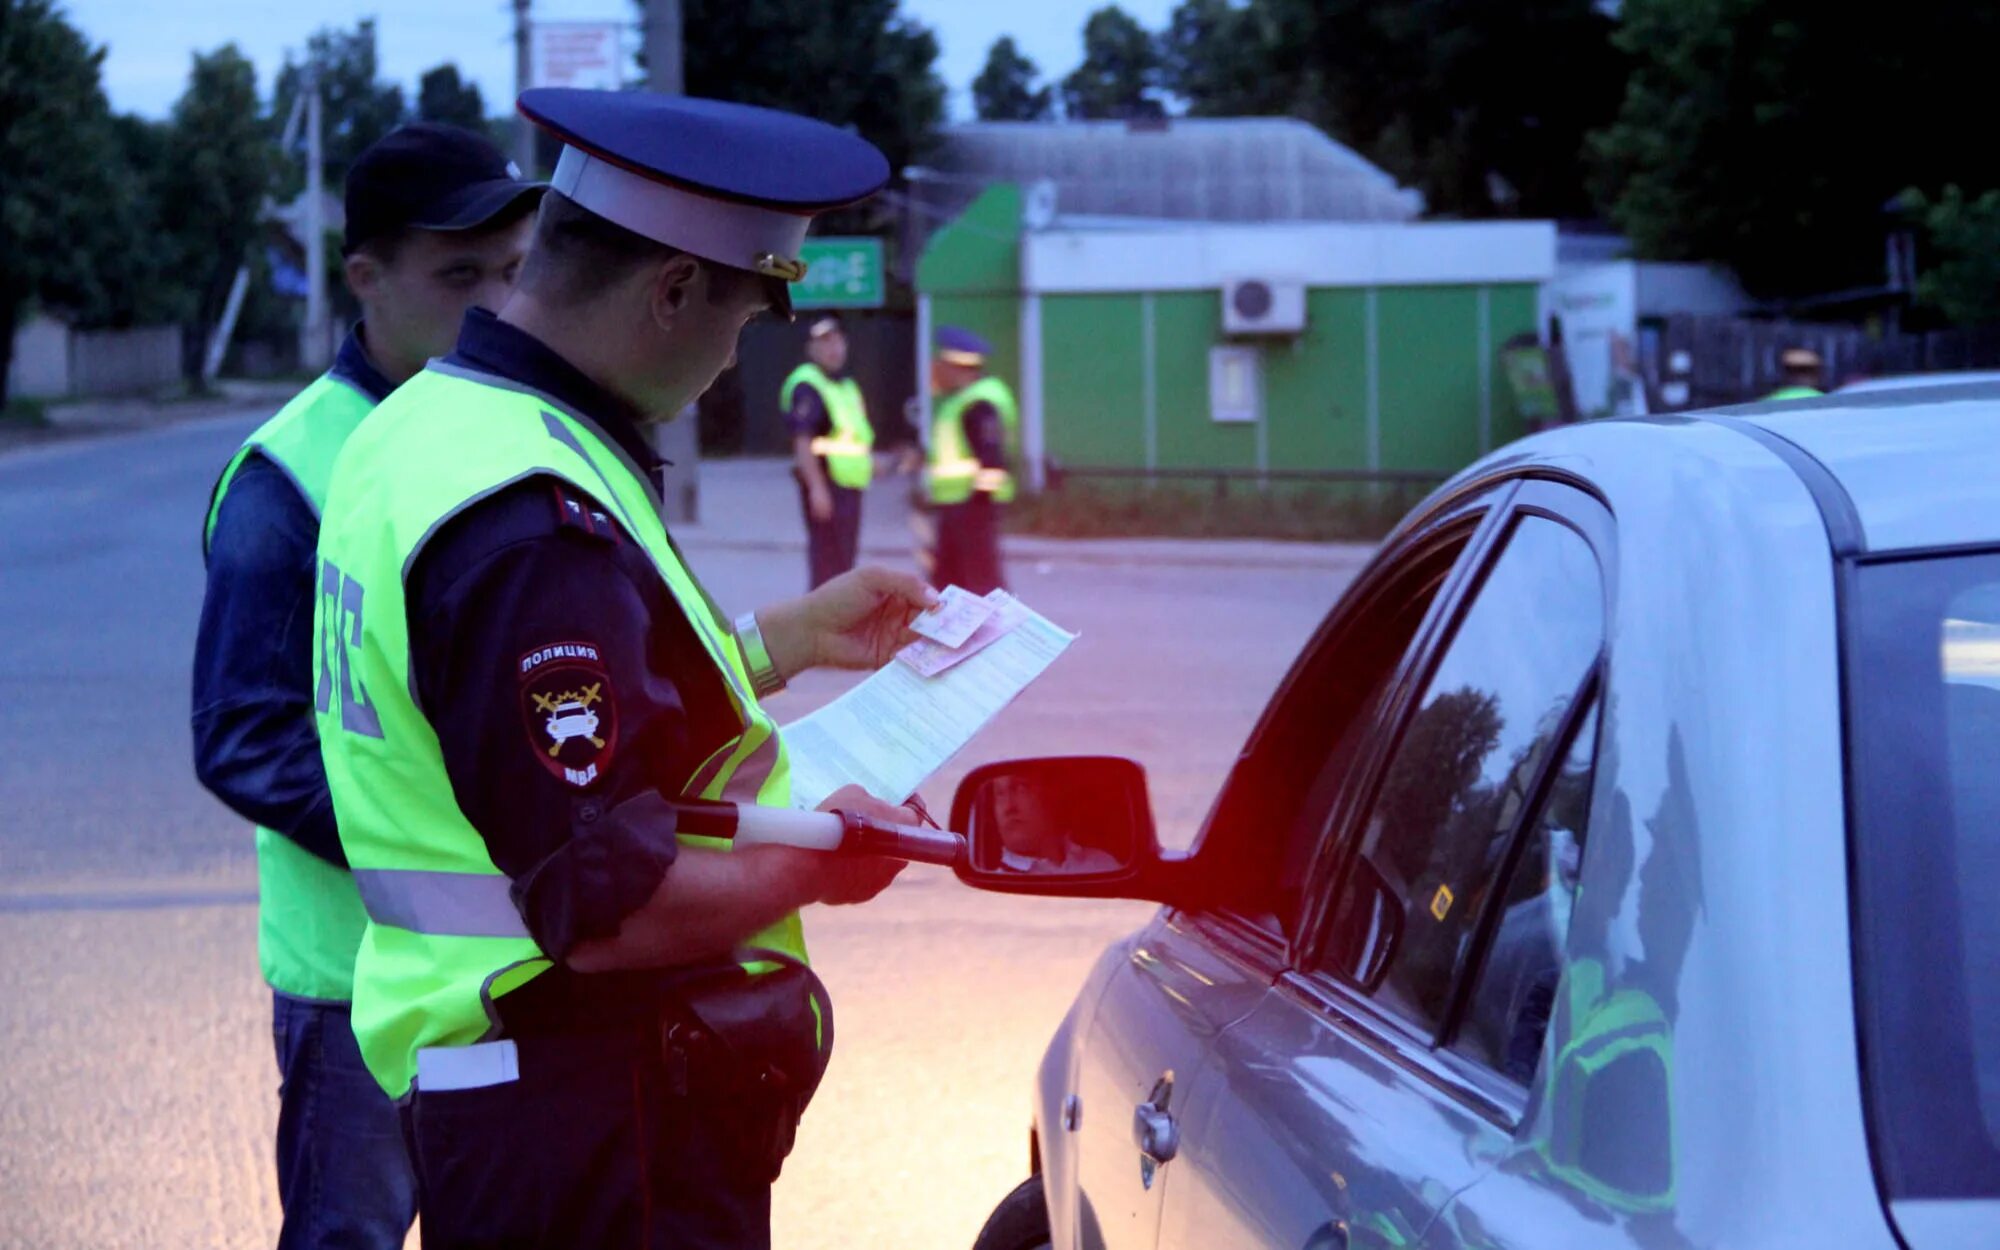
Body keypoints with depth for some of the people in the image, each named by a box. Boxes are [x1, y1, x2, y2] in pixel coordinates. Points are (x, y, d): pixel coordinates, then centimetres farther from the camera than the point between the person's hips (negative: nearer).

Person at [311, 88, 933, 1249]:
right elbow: (604, 908, -27)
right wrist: (813, 867, -11)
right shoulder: (539, 523, -25)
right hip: (595, 1123, -10)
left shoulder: (428, 425, 8)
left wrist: (797, 635, 25)